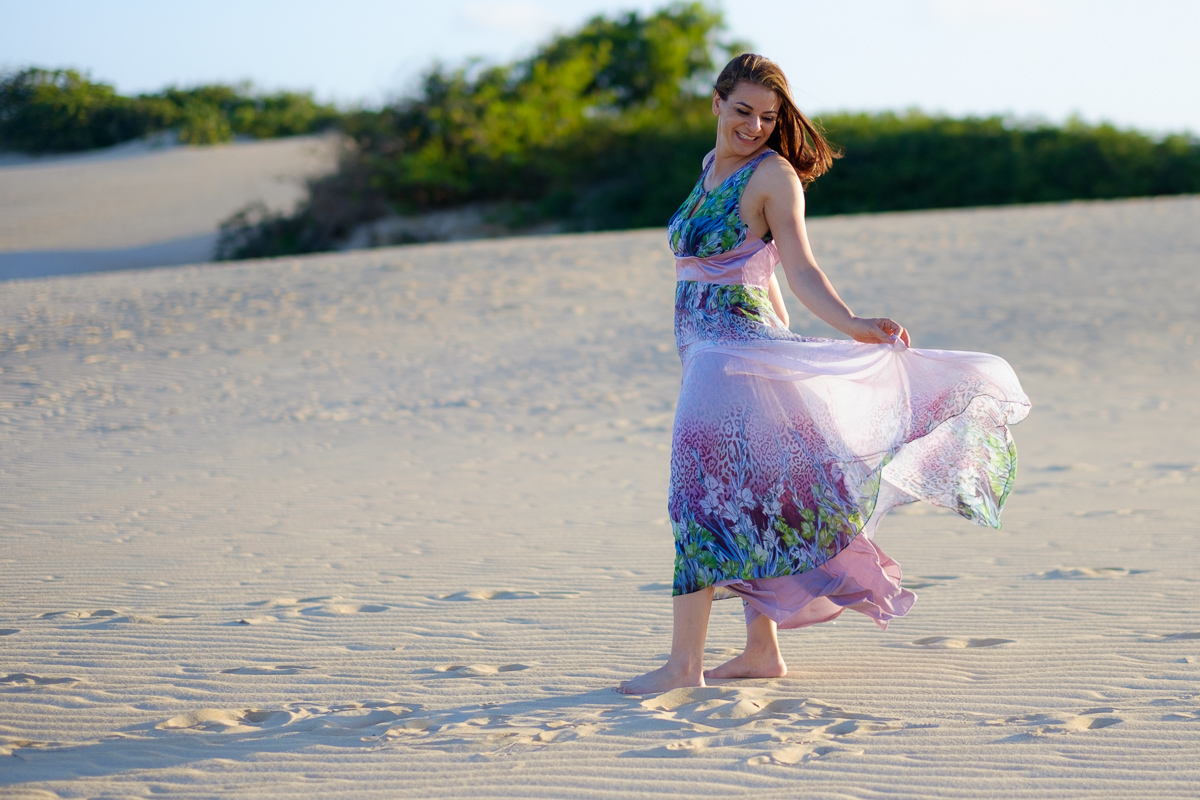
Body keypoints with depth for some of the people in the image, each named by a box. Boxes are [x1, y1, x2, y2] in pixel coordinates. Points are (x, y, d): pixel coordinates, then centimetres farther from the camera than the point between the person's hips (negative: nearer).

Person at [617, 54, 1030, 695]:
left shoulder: (773, 174, -9)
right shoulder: (713, 164, 15)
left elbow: (800, 269, -16)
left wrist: (852, 326, -30)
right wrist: (778, 331, 24)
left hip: (735, 348, -8)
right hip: (704, 351, 8)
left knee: (704, 491, -11)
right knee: (742, 499, 11)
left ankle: (685, 661, -11)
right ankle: (762, 648, 17)